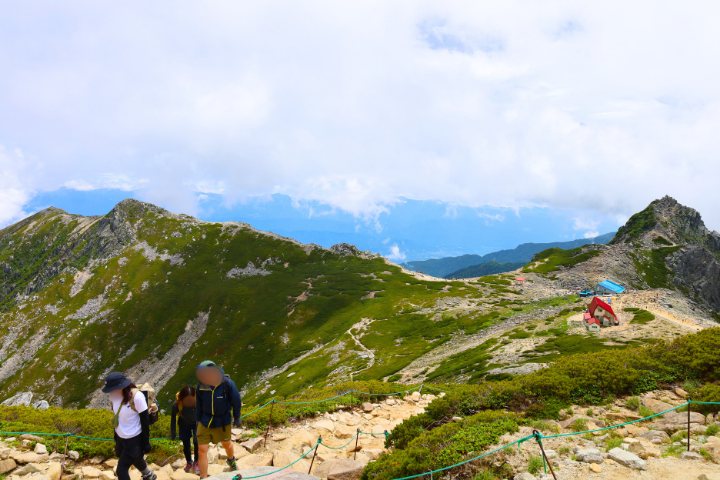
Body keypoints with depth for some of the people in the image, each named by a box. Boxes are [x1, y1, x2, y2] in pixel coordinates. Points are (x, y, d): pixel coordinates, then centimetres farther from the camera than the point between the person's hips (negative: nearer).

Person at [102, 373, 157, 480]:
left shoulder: (136, 397, -28)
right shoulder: (114, 395, -11)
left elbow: (145, 421, -19)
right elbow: (117, 417, 7)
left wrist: (145, 443, -14)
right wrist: (116, 436, 17)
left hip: (134, 439, -6)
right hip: (120, 438, 6)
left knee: (121, 470, 0)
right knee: (136, 459, 27)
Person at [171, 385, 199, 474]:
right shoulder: (177, 404, -33)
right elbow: (173, 418, -13)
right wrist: (172, 433, -4)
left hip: (196, 423, -1)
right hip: (184, 425, 1)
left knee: (196, 442, -11)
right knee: (186, 444, 10)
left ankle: (196, 463, 16)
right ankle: (189, 462, 39)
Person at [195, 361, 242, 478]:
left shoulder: (227, 384, -19)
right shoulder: (201, 386, -12)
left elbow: (236, 401, -5)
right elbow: (199, 406, 4)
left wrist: (237, 417, 2)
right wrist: (198, 420, 9)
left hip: (223, 422, -1)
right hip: (205, 423, 1)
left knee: (226, 444, 20)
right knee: (202, 449, -4)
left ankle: (231, 460, 54)